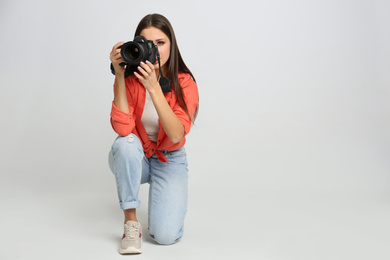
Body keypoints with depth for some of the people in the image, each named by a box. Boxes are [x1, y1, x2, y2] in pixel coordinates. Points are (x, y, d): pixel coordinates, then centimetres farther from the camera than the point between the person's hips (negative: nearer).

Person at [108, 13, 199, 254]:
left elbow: (176, 135, -31)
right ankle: (131, 221, -19)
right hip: (132, 159, 1)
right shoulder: (130, 78, -14)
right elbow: (122, 128, -29)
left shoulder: (185, 83, -17)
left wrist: (154, 87, -39)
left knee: (166, 235, -20)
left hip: (170, 161, -1)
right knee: (126, 143, -37)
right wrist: (119, 76, -33)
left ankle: (168, 198, 17)